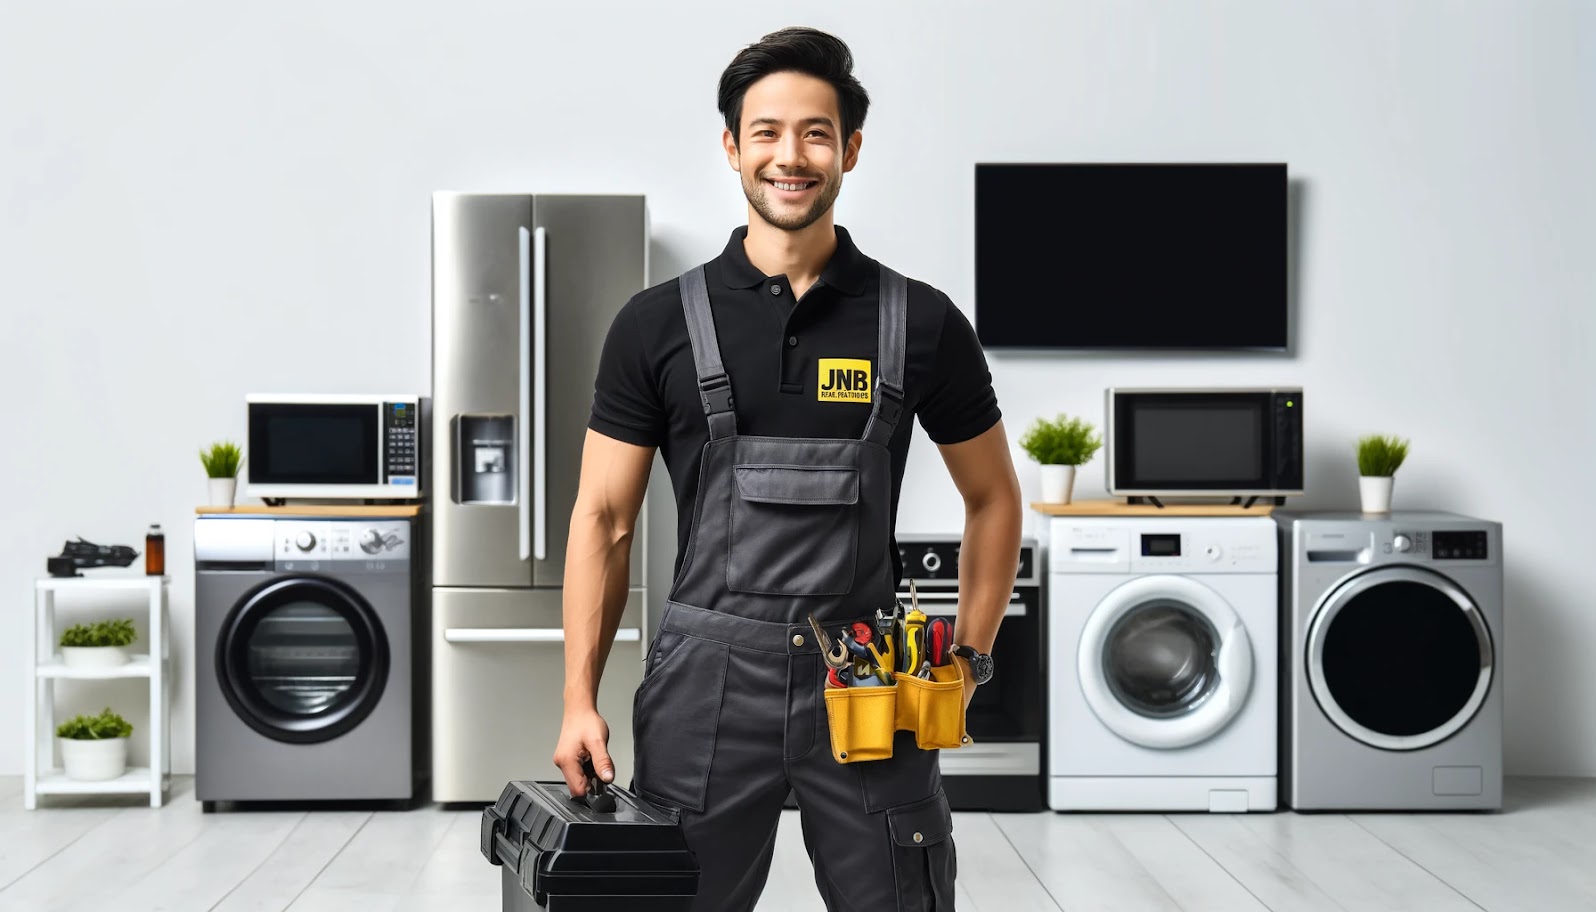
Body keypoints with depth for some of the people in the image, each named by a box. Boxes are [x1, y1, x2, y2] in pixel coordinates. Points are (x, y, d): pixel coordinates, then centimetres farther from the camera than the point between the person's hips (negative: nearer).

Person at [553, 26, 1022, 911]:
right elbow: (604, 517, 4)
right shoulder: (658, 324, 2)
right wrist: (579, 699, -3)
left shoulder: (920, 322, 3)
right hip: (706, 679, 0)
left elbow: (992, 498, 12)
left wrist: (969, 657, 3)